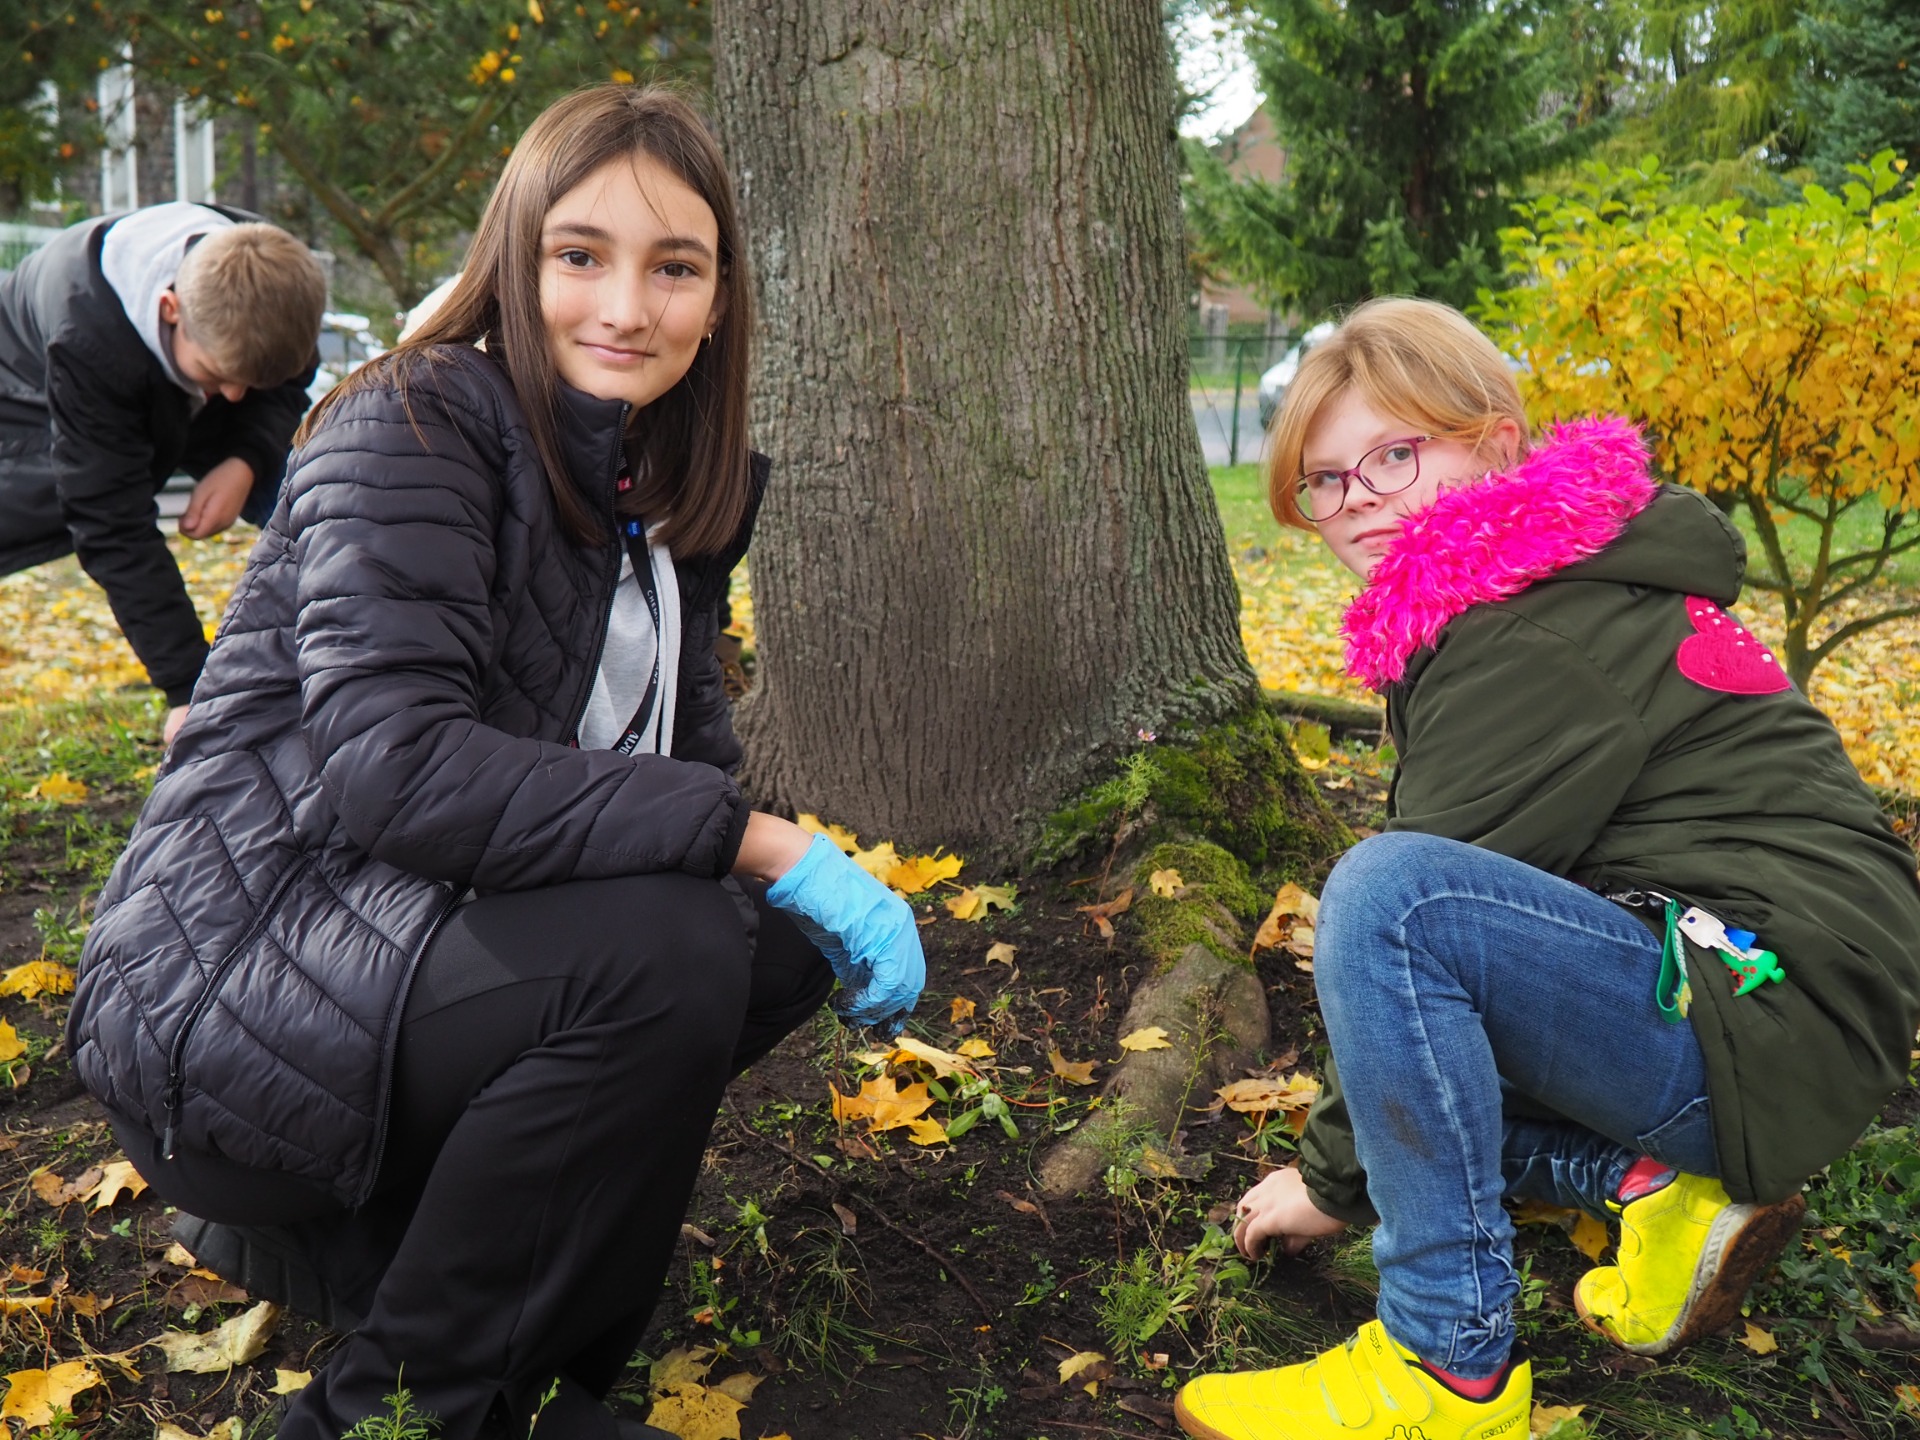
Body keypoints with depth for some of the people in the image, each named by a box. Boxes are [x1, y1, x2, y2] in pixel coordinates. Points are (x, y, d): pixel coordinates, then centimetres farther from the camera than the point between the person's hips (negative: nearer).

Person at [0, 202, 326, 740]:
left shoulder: (278, 281, -32)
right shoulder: (87, 338, -43)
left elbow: (286, 391, -10)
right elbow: (113, 525, -39)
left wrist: (245, 462, -33)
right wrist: (186, 686, -40)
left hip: (191, 410, 4)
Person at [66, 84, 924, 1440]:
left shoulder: (667, 491, 9)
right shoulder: (413, 427, -16)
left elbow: (683, 757, 10)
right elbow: (396, 765, -29)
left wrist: (825, 885, -10)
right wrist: (764, 842, -30)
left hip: (422, 942, 8)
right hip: (228, 998, -8)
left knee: (780, 944, 2)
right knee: (663, 950, -28)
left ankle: (361, 1216, 12)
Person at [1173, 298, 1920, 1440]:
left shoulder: (1540, 639, -18)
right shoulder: (1501, 596, 12)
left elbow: (1410, 903, -18)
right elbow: (1487, 866, 15)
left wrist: (1334, 1178, -9)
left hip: (1777, 1019, -11)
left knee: (1386, 889, -31)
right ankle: (1653, 1185, 3)